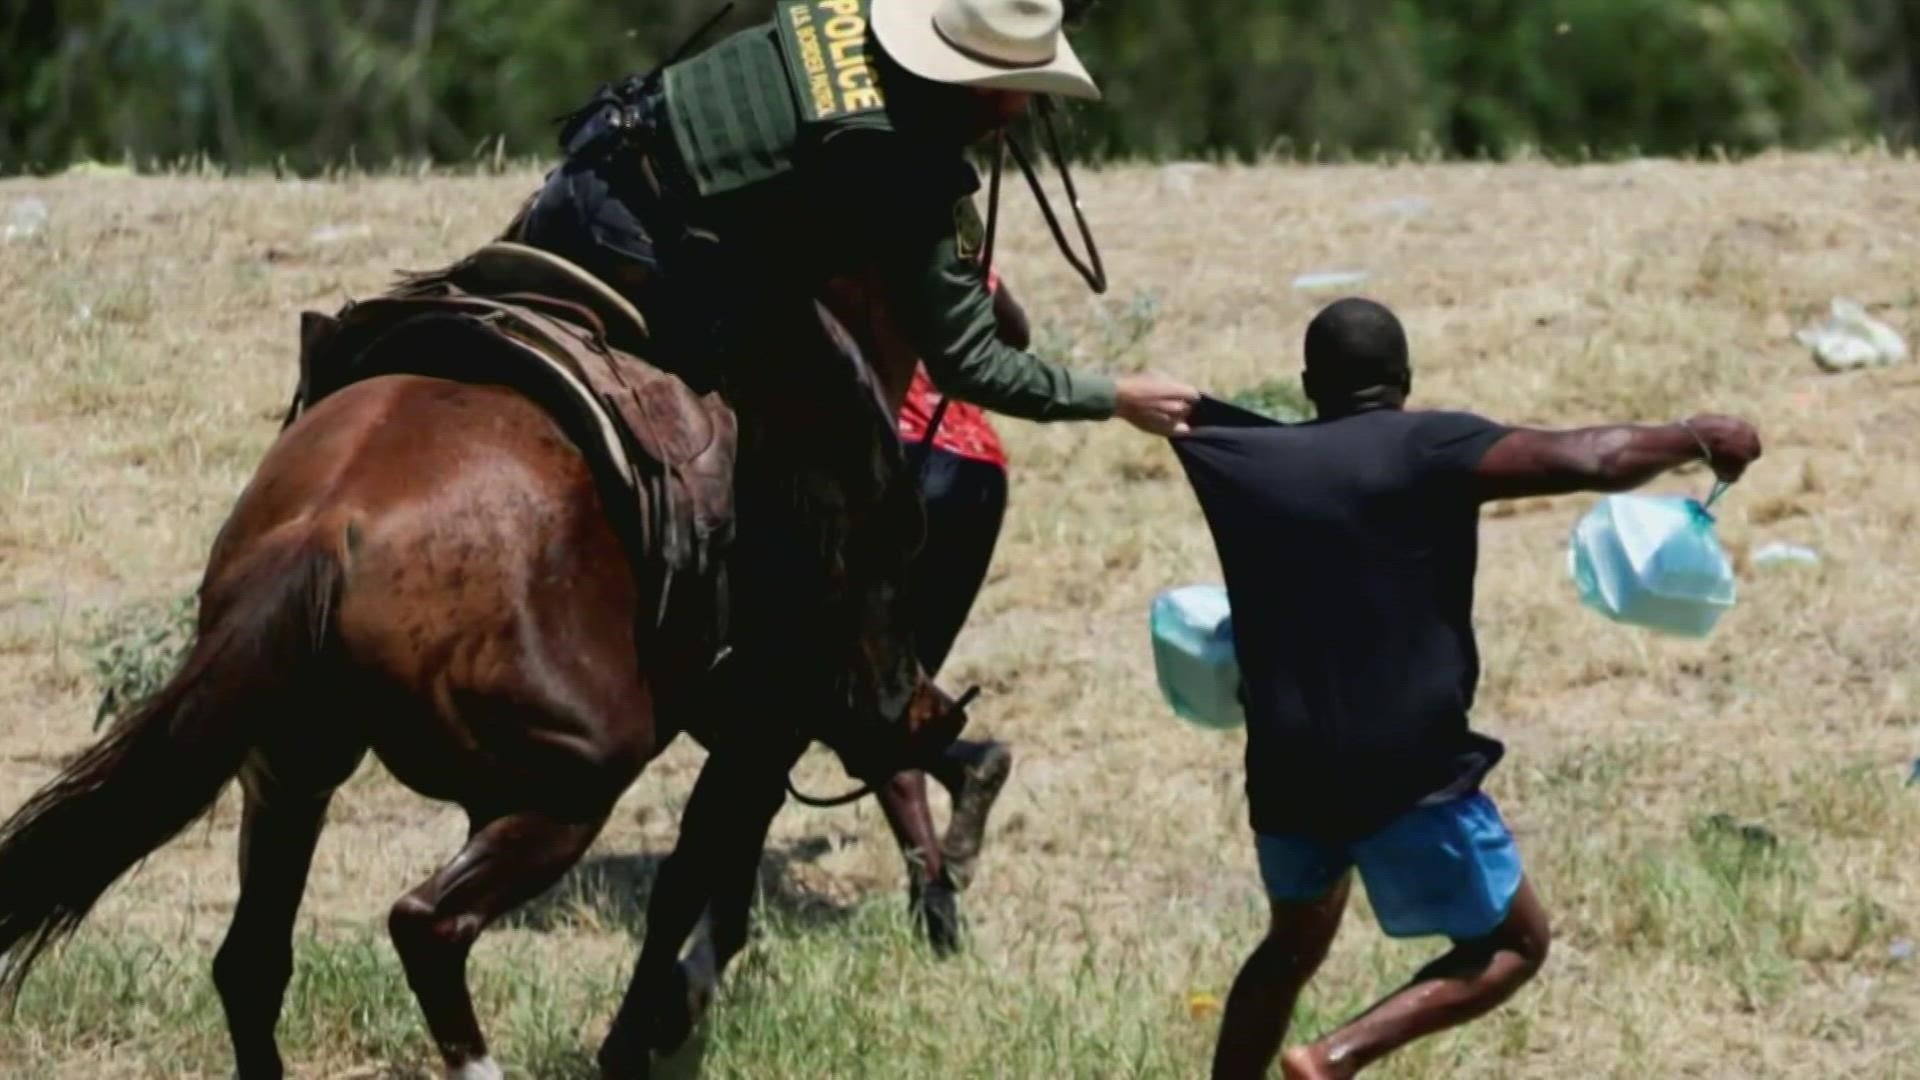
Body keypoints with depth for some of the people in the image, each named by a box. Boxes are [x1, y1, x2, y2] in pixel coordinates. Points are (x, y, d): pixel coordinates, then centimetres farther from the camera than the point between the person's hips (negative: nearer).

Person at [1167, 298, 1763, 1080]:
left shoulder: (1243, 460, 8)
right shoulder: (1428, 450, -8)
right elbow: (1592, 461, -16)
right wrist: (1694, 441, -1)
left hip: (1285, 771, 6)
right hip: (1406, 772, -6)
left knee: (1293, 946, 28)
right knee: (1513, 943, 9)